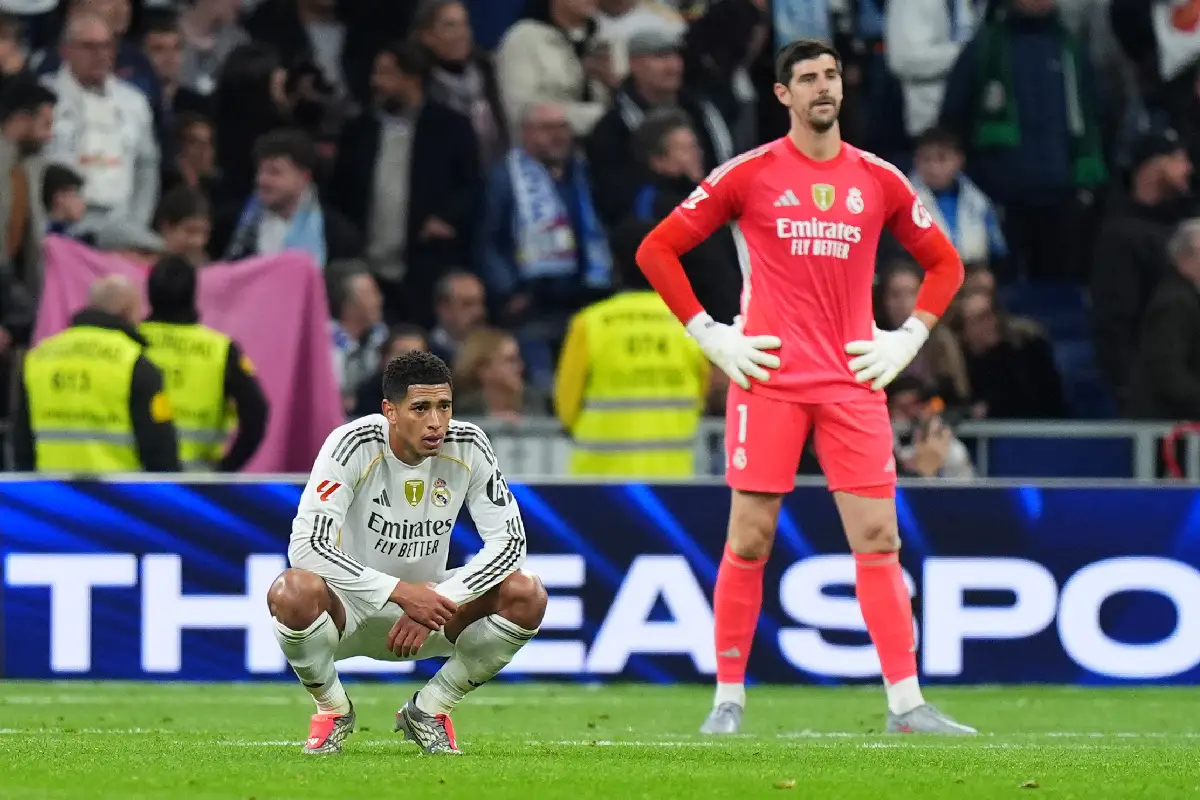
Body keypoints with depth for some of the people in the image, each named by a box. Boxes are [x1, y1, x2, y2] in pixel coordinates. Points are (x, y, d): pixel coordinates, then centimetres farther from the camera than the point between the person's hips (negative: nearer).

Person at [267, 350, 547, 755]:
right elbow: (306, 545, -31)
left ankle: (429, 708, 1)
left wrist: (437, 601, -26)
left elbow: (510, 540, -12)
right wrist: (401, 592, -37)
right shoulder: (353, 445, -23)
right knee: (292, 592, -37)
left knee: (527, 595, -21)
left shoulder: (468, 446, -12)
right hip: (351, 603, -3)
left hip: (429, 600, 3)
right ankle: (332, 707, -4)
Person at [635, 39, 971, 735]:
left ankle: (907, 703, -2)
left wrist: (908, 339, 8)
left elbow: (944, 263, 21)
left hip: (853, 383, 2)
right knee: (749, 540, -2)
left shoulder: (879, 180, 9)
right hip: (769, 379, -2)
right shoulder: (749, 175, 1)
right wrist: (708, 335, -1)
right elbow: (658, 250, 5)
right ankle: (729, 698, 8)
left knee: (878, 538, -3)